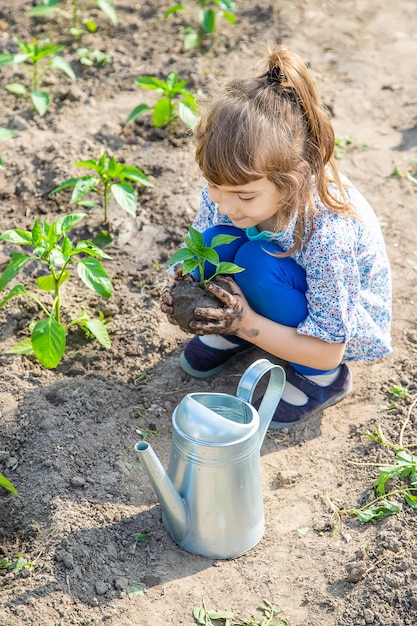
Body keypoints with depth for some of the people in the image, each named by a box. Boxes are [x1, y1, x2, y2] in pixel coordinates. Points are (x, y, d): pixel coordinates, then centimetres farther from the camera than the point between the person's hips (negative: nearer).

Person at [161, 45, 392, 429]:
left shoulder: (327, 234, -38)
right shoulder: (233, 185, -24)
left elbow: (327, 350, -28)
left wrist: (247, 324, -37)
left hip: (343, 324, -4)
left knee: (258, 263, -34)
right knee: (216, 241, -26)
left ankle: (325, 380, -9)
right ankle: (234, 330, 7)